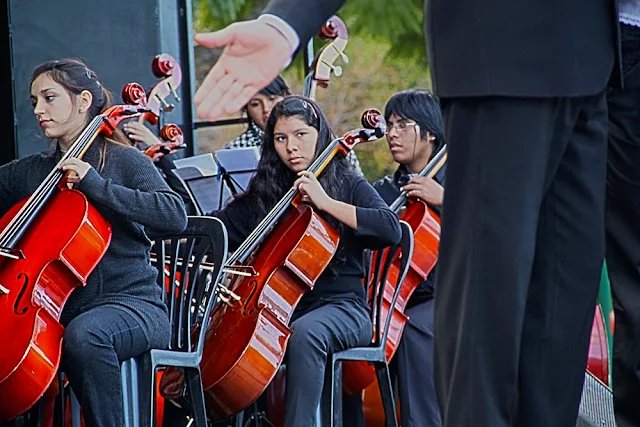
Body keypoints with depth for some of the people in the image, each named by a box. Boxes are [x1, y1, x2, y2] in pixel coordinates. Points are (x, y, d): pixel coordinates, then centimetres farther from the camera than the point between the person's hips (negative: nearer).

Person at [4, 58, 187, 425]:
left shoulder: (123, 160, 2)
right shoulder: (29, 171, 16)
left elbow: (175, 216, -14)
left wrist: (96, 186, -17)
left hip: (131, 303, -4)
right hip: (57, 310, 4)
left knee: (83, 334, -38)